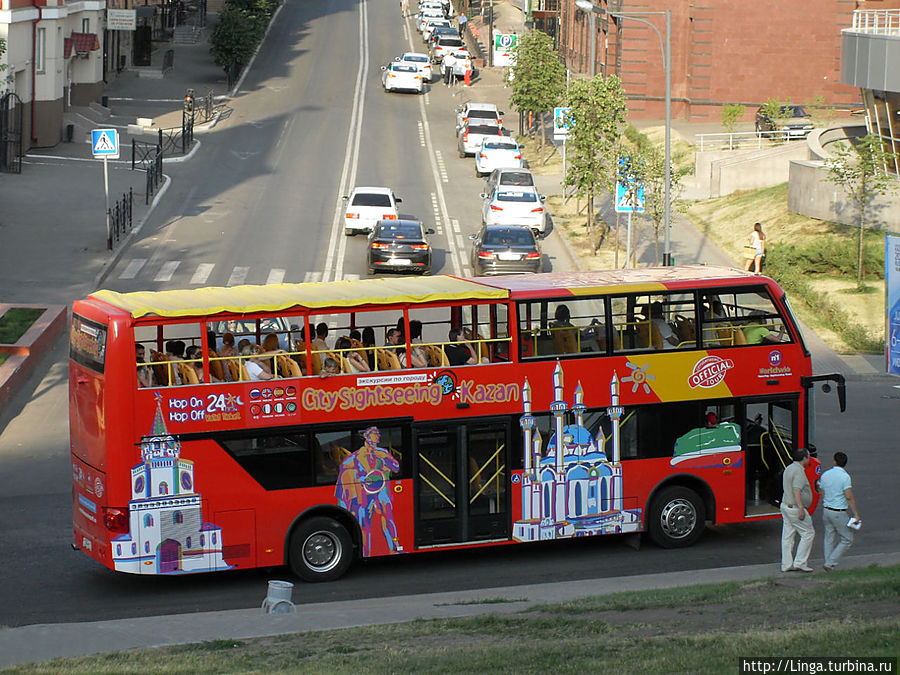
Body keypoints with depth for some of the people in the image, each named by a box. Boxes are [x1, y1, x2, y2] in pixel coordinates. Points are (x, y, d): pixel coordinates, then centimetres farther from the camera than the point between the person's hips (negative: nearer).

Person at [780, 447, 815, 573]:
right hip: (795, 508, -10)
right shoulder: (799, 471, -17)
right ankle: (800, 562, -2)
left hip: (786, 505, 10)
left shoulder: (788, 468, 14)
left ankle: (786, 564, 11)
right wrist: (801, 508, -28)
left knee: (788, 536, 10)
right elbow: (796, 491, -25)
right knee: (808, 533, 0)